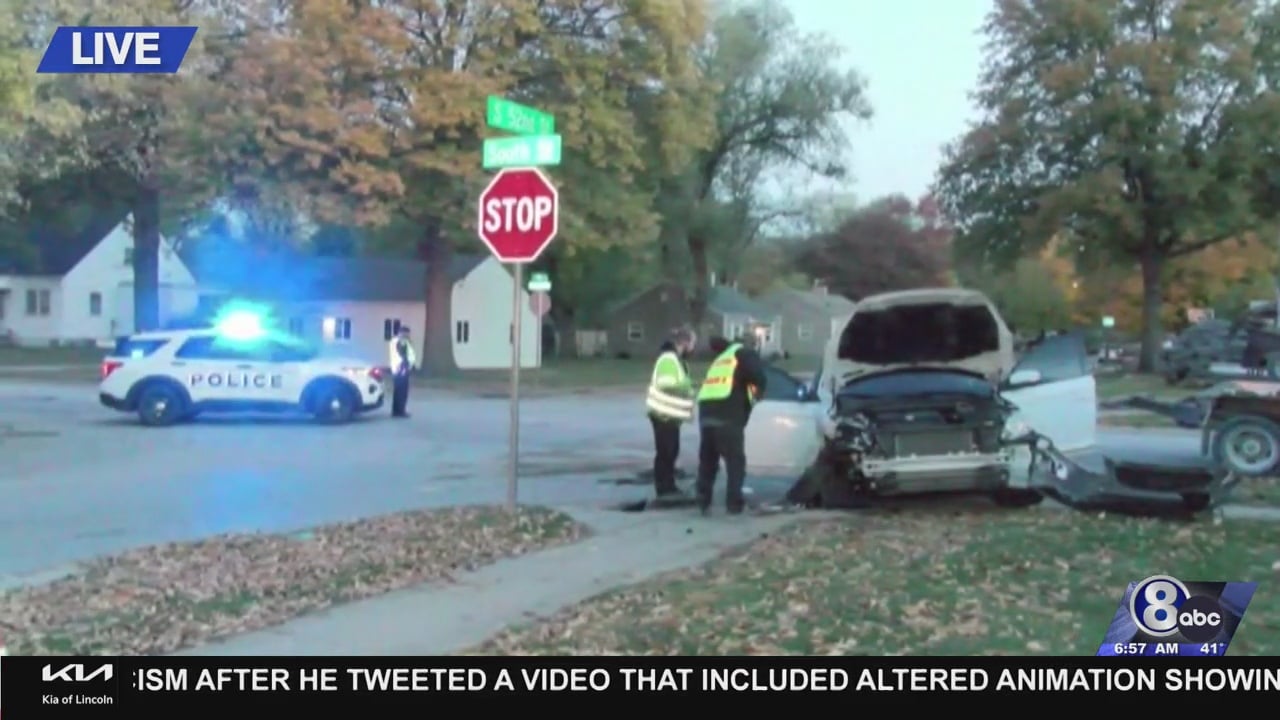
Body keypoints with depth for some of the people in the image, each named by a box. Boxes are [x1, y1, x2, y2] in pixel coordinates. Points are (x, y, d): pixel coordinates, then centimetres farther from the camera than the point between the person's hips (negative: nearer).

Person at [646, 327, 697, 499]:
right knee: (665, 451, -6)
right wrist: (687, 386, -12)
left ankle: (668, 487, 21)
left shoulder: (676, 359, 17)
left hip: (671, 414, 10)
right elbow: (667, 384, -25)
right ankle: (663, 488, -1)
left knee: (671, 451, 14)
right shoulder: (669, 358, -17)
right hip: (664, 414, -10)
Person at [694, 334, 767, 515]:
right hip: (727, 417, -6)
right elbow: (757, 374, -7)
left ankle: (703, 502, 16)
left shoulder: (721, 359, 34)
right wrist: (757, 391, 9)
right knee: (736, 461, 2)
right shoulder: (744, 354, 9)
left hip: (706, 413, 7)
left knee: (707, 461, 16)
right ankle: (734, 504, -1)